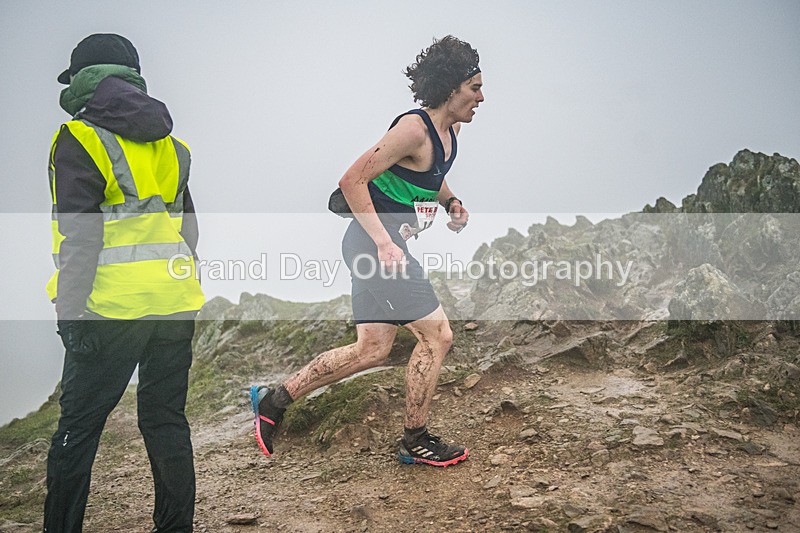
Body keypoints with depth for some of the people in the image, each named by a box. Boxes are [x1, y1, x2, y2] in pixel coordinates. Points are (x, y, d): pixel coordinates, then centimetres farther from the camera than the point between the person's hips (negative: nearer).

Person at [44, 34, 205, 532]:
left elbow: (80, 235, -12)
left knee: (78, 426, 4)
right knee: (167, 420, 12)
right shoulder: (169, 144, 14)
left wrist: (71, 309, -9)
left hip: (115, 305, -6)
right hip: (177, 301, 6)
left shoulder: (80, 140, -4)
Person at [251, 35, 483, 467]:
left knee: (372, 349, 11)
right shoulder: (414, 129, -18)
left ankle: (273, 400, 19)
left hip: (381, 244, 10)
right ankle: (416, 442, 11)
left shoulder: (449, 131, 10)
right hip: (375, 242, -10)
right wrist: (384, 242, -25)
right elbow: (352, 181, -20)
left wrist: (450, 201, 9)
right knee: (436, 336, -4)